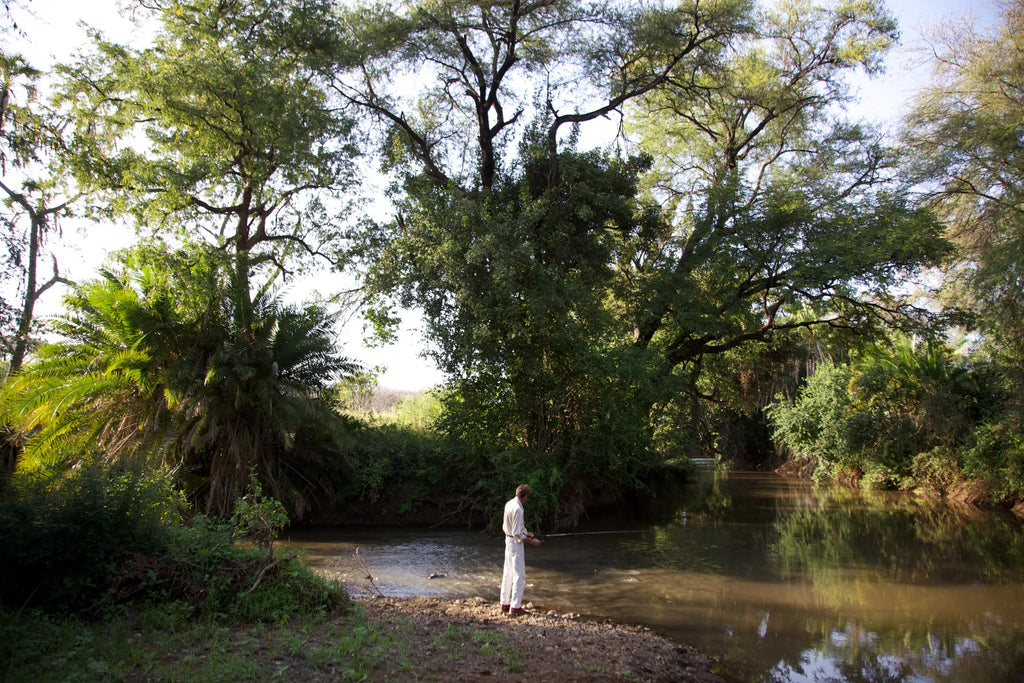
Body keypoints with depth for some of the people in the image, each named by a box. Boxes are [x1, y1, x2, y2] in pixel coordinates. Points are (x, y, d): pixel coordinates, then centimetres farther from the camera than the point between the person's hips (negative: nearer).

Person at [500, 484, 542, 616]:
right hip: (516, 543, -9)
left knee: (508, 573, 16)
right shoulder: (517, 508, -23)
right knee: (519, 575, -1)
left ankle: (505, 604, 25)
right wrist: (531, 541, -12)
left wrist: (525, 533, 18)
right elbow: (517, 534, -22)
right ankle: (515, 607, 3)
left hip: (508, 540, 9)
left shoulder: (509, 504, 5)